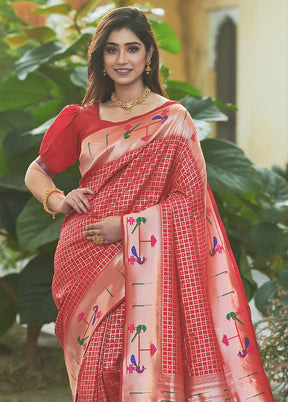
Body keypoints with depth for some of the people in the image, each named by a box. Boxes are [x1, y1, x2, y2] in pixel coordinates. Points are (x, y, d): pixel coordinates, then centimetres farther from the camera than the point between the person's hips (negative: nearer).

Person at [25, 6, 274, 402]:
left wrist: (126, 226, -12)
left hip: (141, 262, -3)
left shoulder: (173, 119, 0)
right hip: (82, 260, 3)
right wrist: (57, 200, -1)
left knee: (141, 366, -10)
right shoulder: (84, 119, 10)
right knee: (93, 368, 5)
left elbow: (191, 198, -5)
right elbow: (36, 171, 20)